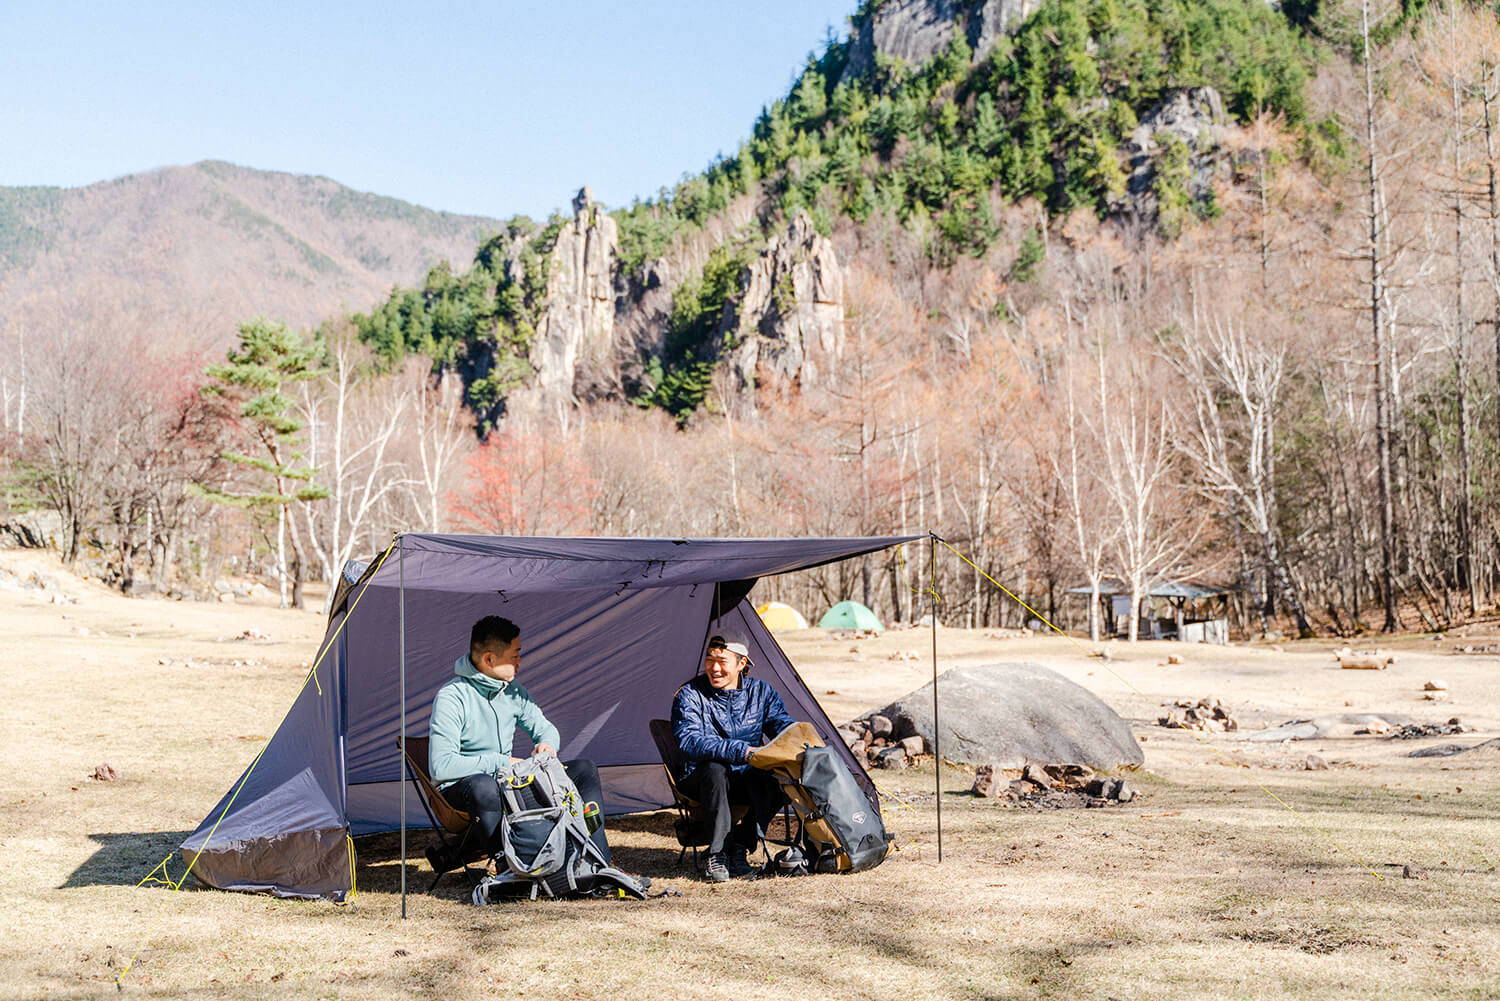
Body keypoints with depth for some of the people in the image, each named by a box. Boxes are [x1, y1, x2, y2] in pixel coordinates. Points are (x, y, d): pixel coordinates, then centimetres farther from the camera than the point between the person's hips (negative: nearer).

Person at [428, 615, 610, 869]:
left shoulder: (512, 690, 6)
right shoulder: (452, 697, -17)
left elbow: (544, 728, 20)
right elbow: (440, 766, -26)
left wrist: (547, 744, -6)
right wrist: (501, 762, -23)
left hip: (508, 781, 8)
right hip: (462, 789, -7)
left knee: (584, 770, -2)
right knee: (483, 786, -43)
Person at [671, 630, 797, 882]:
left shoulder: (761, 692, 2)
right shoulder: (690, 696, -11)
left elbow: (785, 726, -2)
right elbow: (688, 741, -26)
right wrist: (740, 751, -37)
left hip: (747, 782, 3)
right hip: (700, 783, -3)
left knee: (777, 777, -29)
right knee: (715, 768, -37)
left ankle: (740, 846, -16)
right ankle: (717, 854, -27)